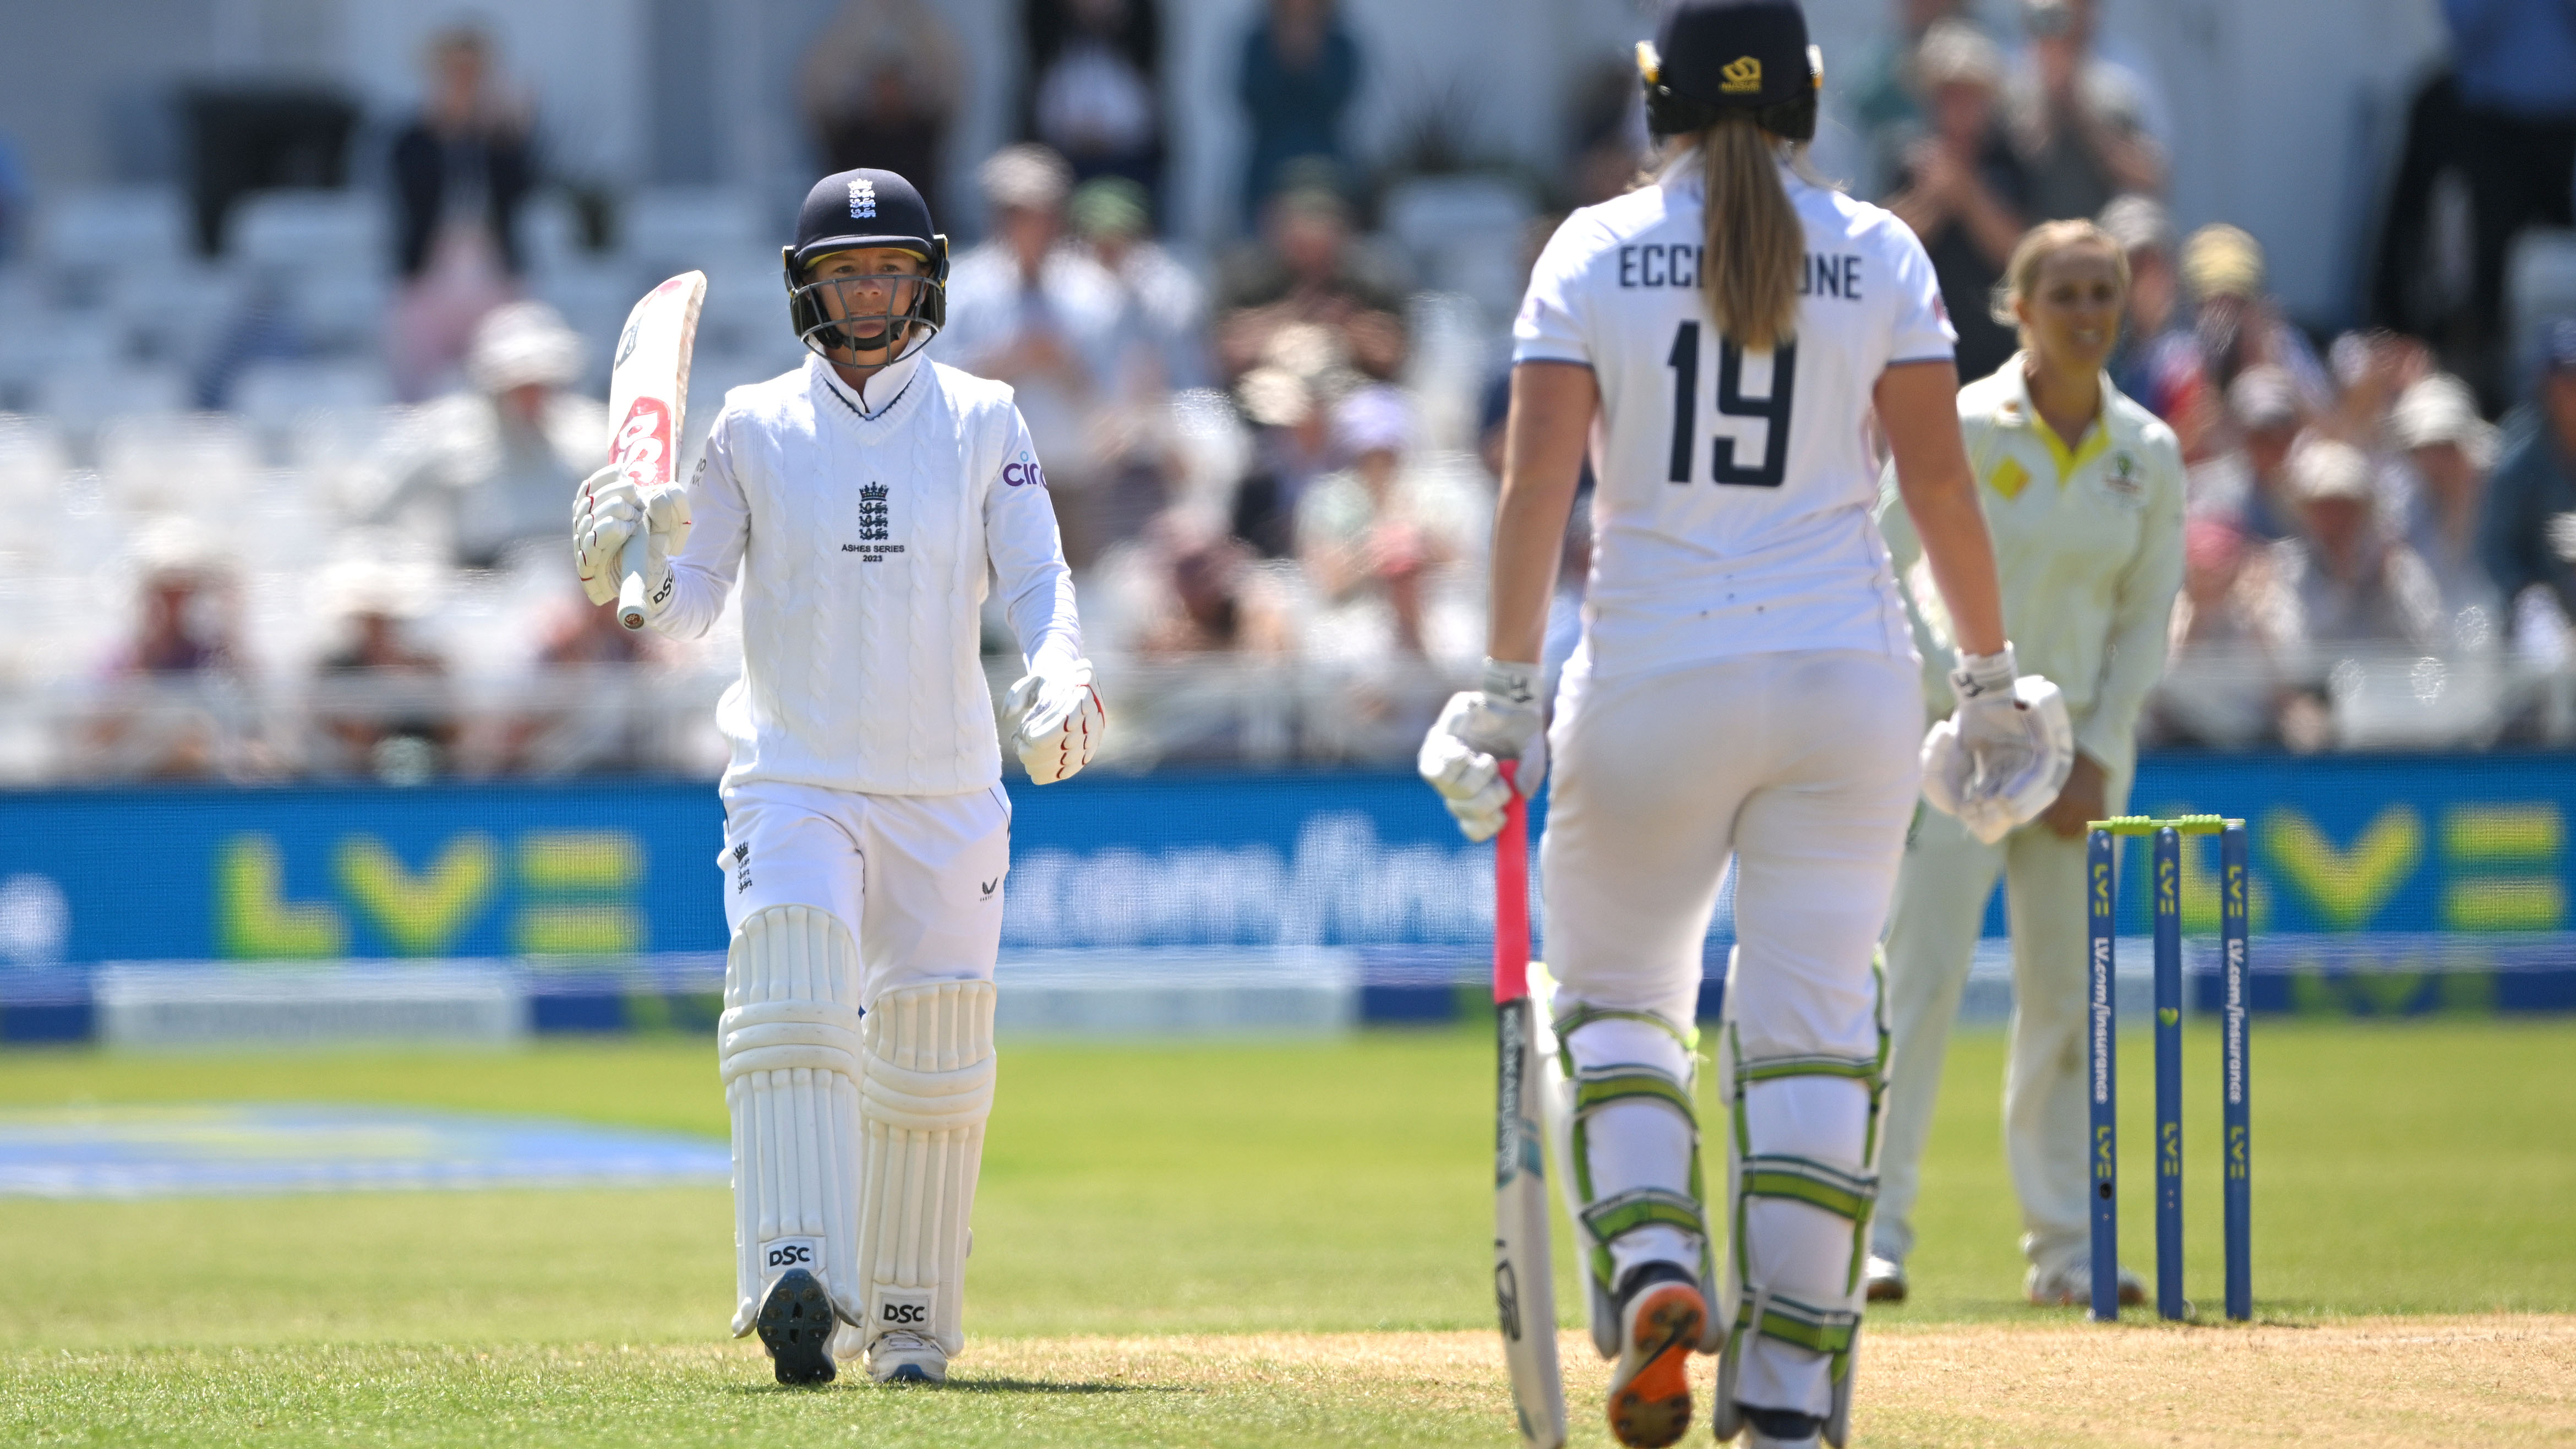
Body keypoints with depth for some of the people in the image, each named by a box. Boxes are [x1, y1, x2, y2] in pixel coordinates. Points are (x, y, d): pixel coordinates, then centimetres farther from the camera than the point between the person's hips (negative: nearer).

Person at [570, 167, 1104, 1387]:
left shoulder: (982, 421, 5)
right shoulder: (752, 428, 3)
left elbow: (1035, 578, 0)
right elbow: (685, 605, 1)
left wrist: (1060, 680, -19)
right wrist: (629, 566, -20)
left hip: (946, 792, 2)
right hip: (792, 776, -2)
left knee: (932, 1066, 4)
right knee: (789, 1005, -23)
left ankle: (909, 1322, 18)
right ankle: (797, 1285, -34)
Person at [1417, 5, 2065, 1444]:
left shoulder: (1595, 250, 0)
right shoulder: (1878, 253, 2)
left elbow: (1537, 476, -7)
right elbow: (1940, 476, -2)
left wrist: (1510, 687, -6)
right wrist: (1992, 674, 7)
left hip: (1652, 680, -1)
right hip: (1846, 678, 1)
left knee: (1614, 991, 16)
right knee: (1812, 1025, 3)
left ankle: (1653, 1265, -9)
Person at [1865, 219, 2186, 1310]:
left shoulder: (2149, 453, 4)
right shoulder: (1962, 429, -8)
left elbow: (2148, 617, 8)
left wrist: (2098, 756, -2)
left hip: (2083, 740, 4)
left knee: (2068, 994, 5)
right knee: (1921, 977, -12)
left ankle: (2065, 1246, 10)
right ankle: (1875, 1230, -11)